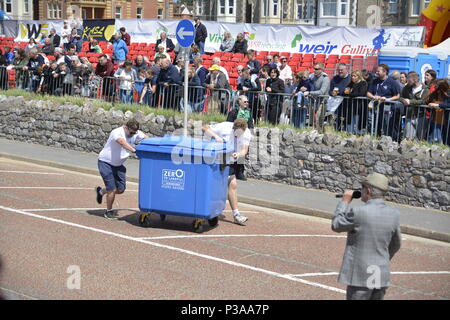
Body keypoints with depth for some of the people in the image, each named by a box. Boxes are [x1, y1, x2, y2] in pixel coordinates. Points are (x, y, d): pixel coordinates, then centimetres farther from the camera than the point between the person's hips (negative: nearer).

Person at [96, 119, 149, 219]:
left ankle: (101, 191, 32)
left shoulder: (136, 133, -5)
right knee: (112, 189, -9)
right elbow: (122, 142, -45)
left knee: (121, 189, 6)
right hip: (105, 162, -7)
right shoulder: (117, 132, -26)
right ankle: (108, 211, 12)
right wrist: (133, 150, -58)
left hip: (118, 164, 7)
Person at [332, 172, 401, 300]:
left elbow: (336, 226, -2)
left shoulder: (358, 212, -19)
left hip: (361, 275, -6)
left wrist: (345, 201, 7)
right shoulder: (394, 214, 0)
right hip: (382, 276, 6)